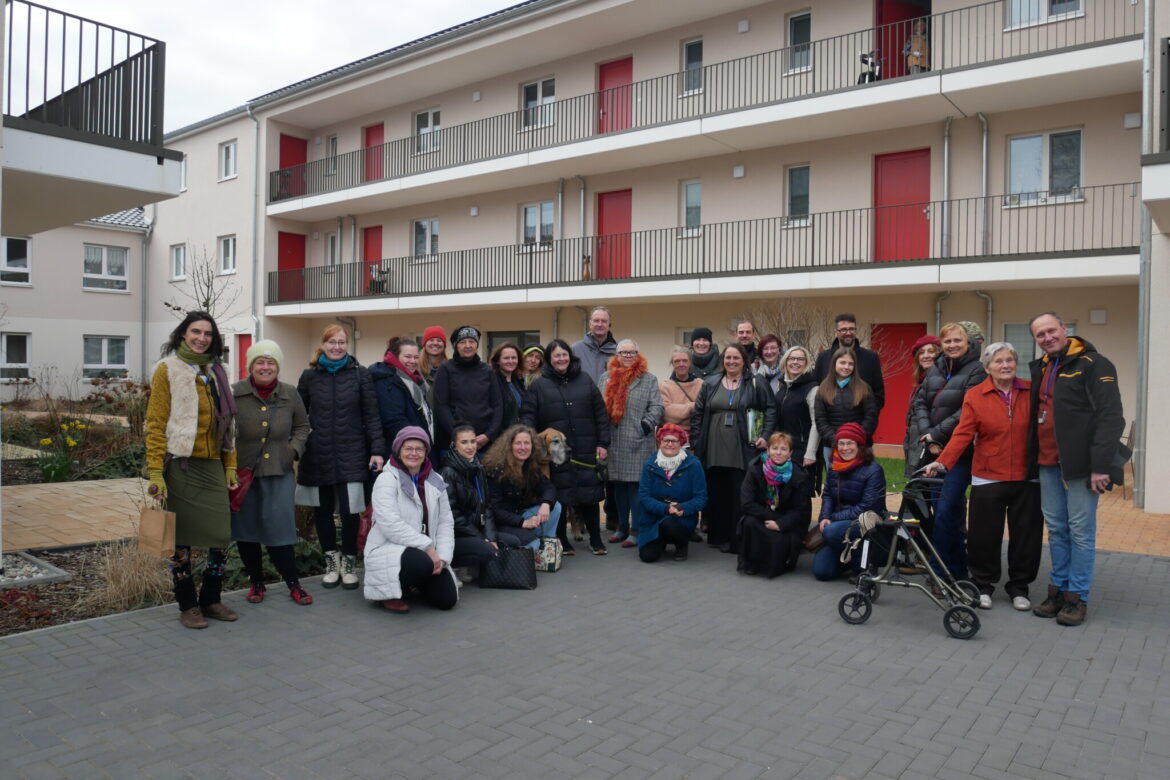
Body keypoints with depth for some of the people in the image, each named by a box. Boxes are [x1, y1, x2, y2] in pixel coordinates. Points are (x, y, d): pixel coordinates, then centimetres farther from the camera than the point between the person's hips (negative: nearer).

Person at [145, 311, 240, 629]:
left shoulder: (215, 371, 14)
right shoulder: (168, 369, -3)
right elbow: (155, 424, -7)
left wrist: (230, 466, 11)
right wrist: (155, 472, -14)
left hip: (212, 466, 5)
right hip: (181, 466, -5)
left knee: (222, 537, 5)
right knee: (181, 540, 4)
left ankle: (210, 600, 22)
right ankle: (187, 606, 17)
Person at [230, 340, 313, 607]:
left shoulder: (290, 394, 3)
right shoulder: (234, 393, -5)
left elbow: (302, 426, 15)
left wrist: (294, 449, 0)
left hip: (278, 473, 0)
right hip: (242, 472, 0)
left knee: (278, 528, -3)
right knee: (245, 529, 8)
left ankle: (293, 583, 12)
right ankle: (256, 582, 25)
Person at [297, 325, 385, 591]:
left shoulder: (360, 375, 2)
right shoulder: (309, 375, 6)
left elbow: (371, 415, 0)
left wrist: (377, 450, -6)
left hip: (350, 454, -2)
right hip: (317, 454, 2)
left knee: (349, 510, -3)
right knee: (322, 510, 8)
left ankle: (349, 563, 15)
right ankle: (331, 561, 25)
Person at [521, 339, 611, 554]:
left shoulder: (585, 381, 10)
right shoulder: (539, 385, 4)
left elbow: (601, 414, 10)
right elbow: (528, 416, -1)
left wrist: (603, 443, 4)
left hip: (586, 452, 2)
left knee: (590, 496, 6)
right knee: (559, 498, 3)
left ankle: (596, 541, 21)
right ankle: (562, 542, 18)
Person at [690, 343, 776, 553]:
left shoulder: (755, 384, 5)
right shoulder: (710, 384, 12)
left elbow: (770, 409, 4)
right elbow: (697, 414, 12)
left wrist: (765, 436, -6)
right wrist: (696, 442, 5)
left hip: (742, 451, -3)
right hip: (714, 450, 3)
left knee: (740, 496, -3)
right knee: (716, 494, 5)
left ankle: (737, 540, 4)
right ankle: (717, 536, 15)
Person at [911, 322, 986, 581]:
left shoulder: (976, 370, -7)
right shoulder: (935, 369, 13)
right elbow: (920, 402, 8)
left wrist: (937, 434, -13)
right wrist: (927, 435, -6)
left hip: (961, 452, -6)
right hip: (935, 450, 6)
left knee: (945, 511, -12)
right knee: (947, 509, 10)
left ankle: (944, 571, -2)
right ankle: (956, 569, 23)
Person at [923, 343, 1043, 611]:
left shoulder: (1031, 392, 3)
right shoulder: (975, 396, -2)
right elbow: (963, 434, -9)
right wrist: (942, 462, -21)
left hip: (1027, 478, 2)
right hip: (988, 478, -1)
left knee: (1025, 534, 9)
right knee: (984, 535, 3)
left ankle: (1019, 587, 25)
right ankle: (983, 586, 21)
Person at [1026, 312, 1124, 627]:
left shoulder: (1093, 364, -8)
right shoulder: (1040, 368, 14)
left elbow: (1111, 417, -13)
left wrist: (1101, 465, -18)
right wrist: (1033, 458, 12)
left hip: (1080, 465, -6)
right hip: (1048, 463, 7)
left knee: (1081, 531, 1)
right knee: (1056, 529, 11)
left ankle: (1077, 597, 9)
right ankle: (1059, 589, 21)